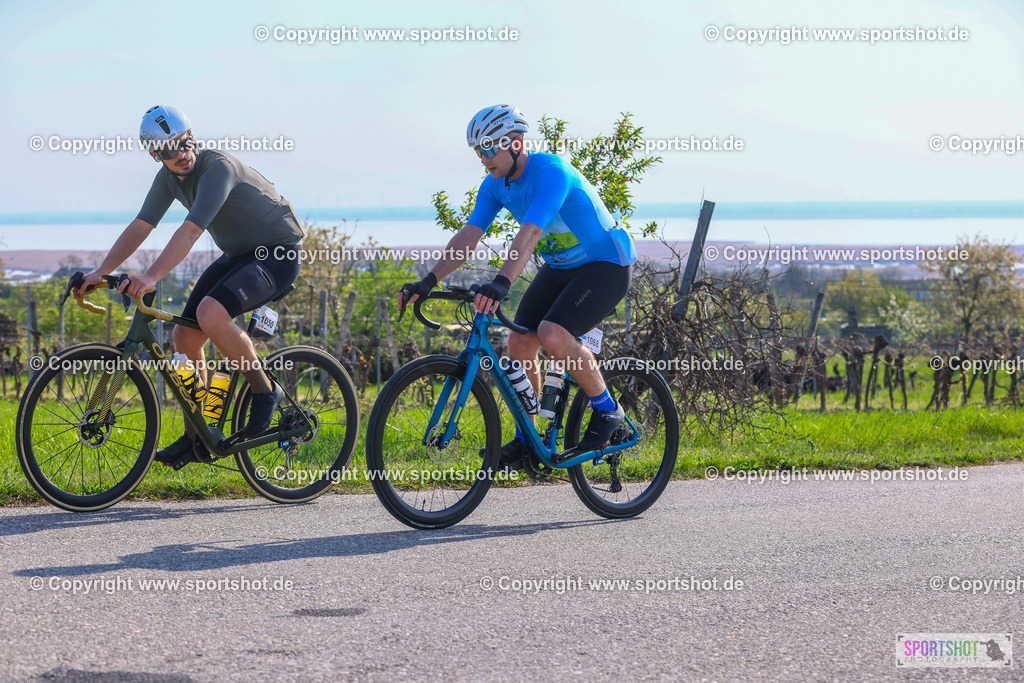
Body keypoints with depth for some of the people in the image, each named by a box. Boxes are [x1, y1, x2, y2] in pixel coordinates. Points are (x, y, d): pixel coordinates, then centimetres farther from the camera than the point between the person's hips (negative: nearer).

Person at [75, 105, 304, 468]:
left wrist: (151, 278, -45)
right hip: (237, 254, 9)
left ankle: (265, 392, -11)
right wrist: (101, 272, -11)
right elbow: (140, 226, 0)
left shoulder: (218, 168, -26)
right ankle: (196, 437, 13)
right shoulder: (169, 177, 0)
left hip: (279, 254, -9)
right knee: (185, 335, -1)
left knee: (210, 314, -31)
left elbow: (190, 231, -36)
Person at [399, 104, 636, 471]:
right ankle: (525, 441, 8)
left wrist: (501, 283, -54)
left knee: (553, 334, -27)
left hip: (608, 264, -8)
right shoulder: (495, 186, -4)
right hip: (560, 266, 8)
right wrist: (427, 282, -23)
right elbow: (468, 236, -10)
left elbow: (529, 233, -42)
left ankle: (607, 410, -6)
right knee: (520, 341, -4)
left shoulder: (551, 172, -28)